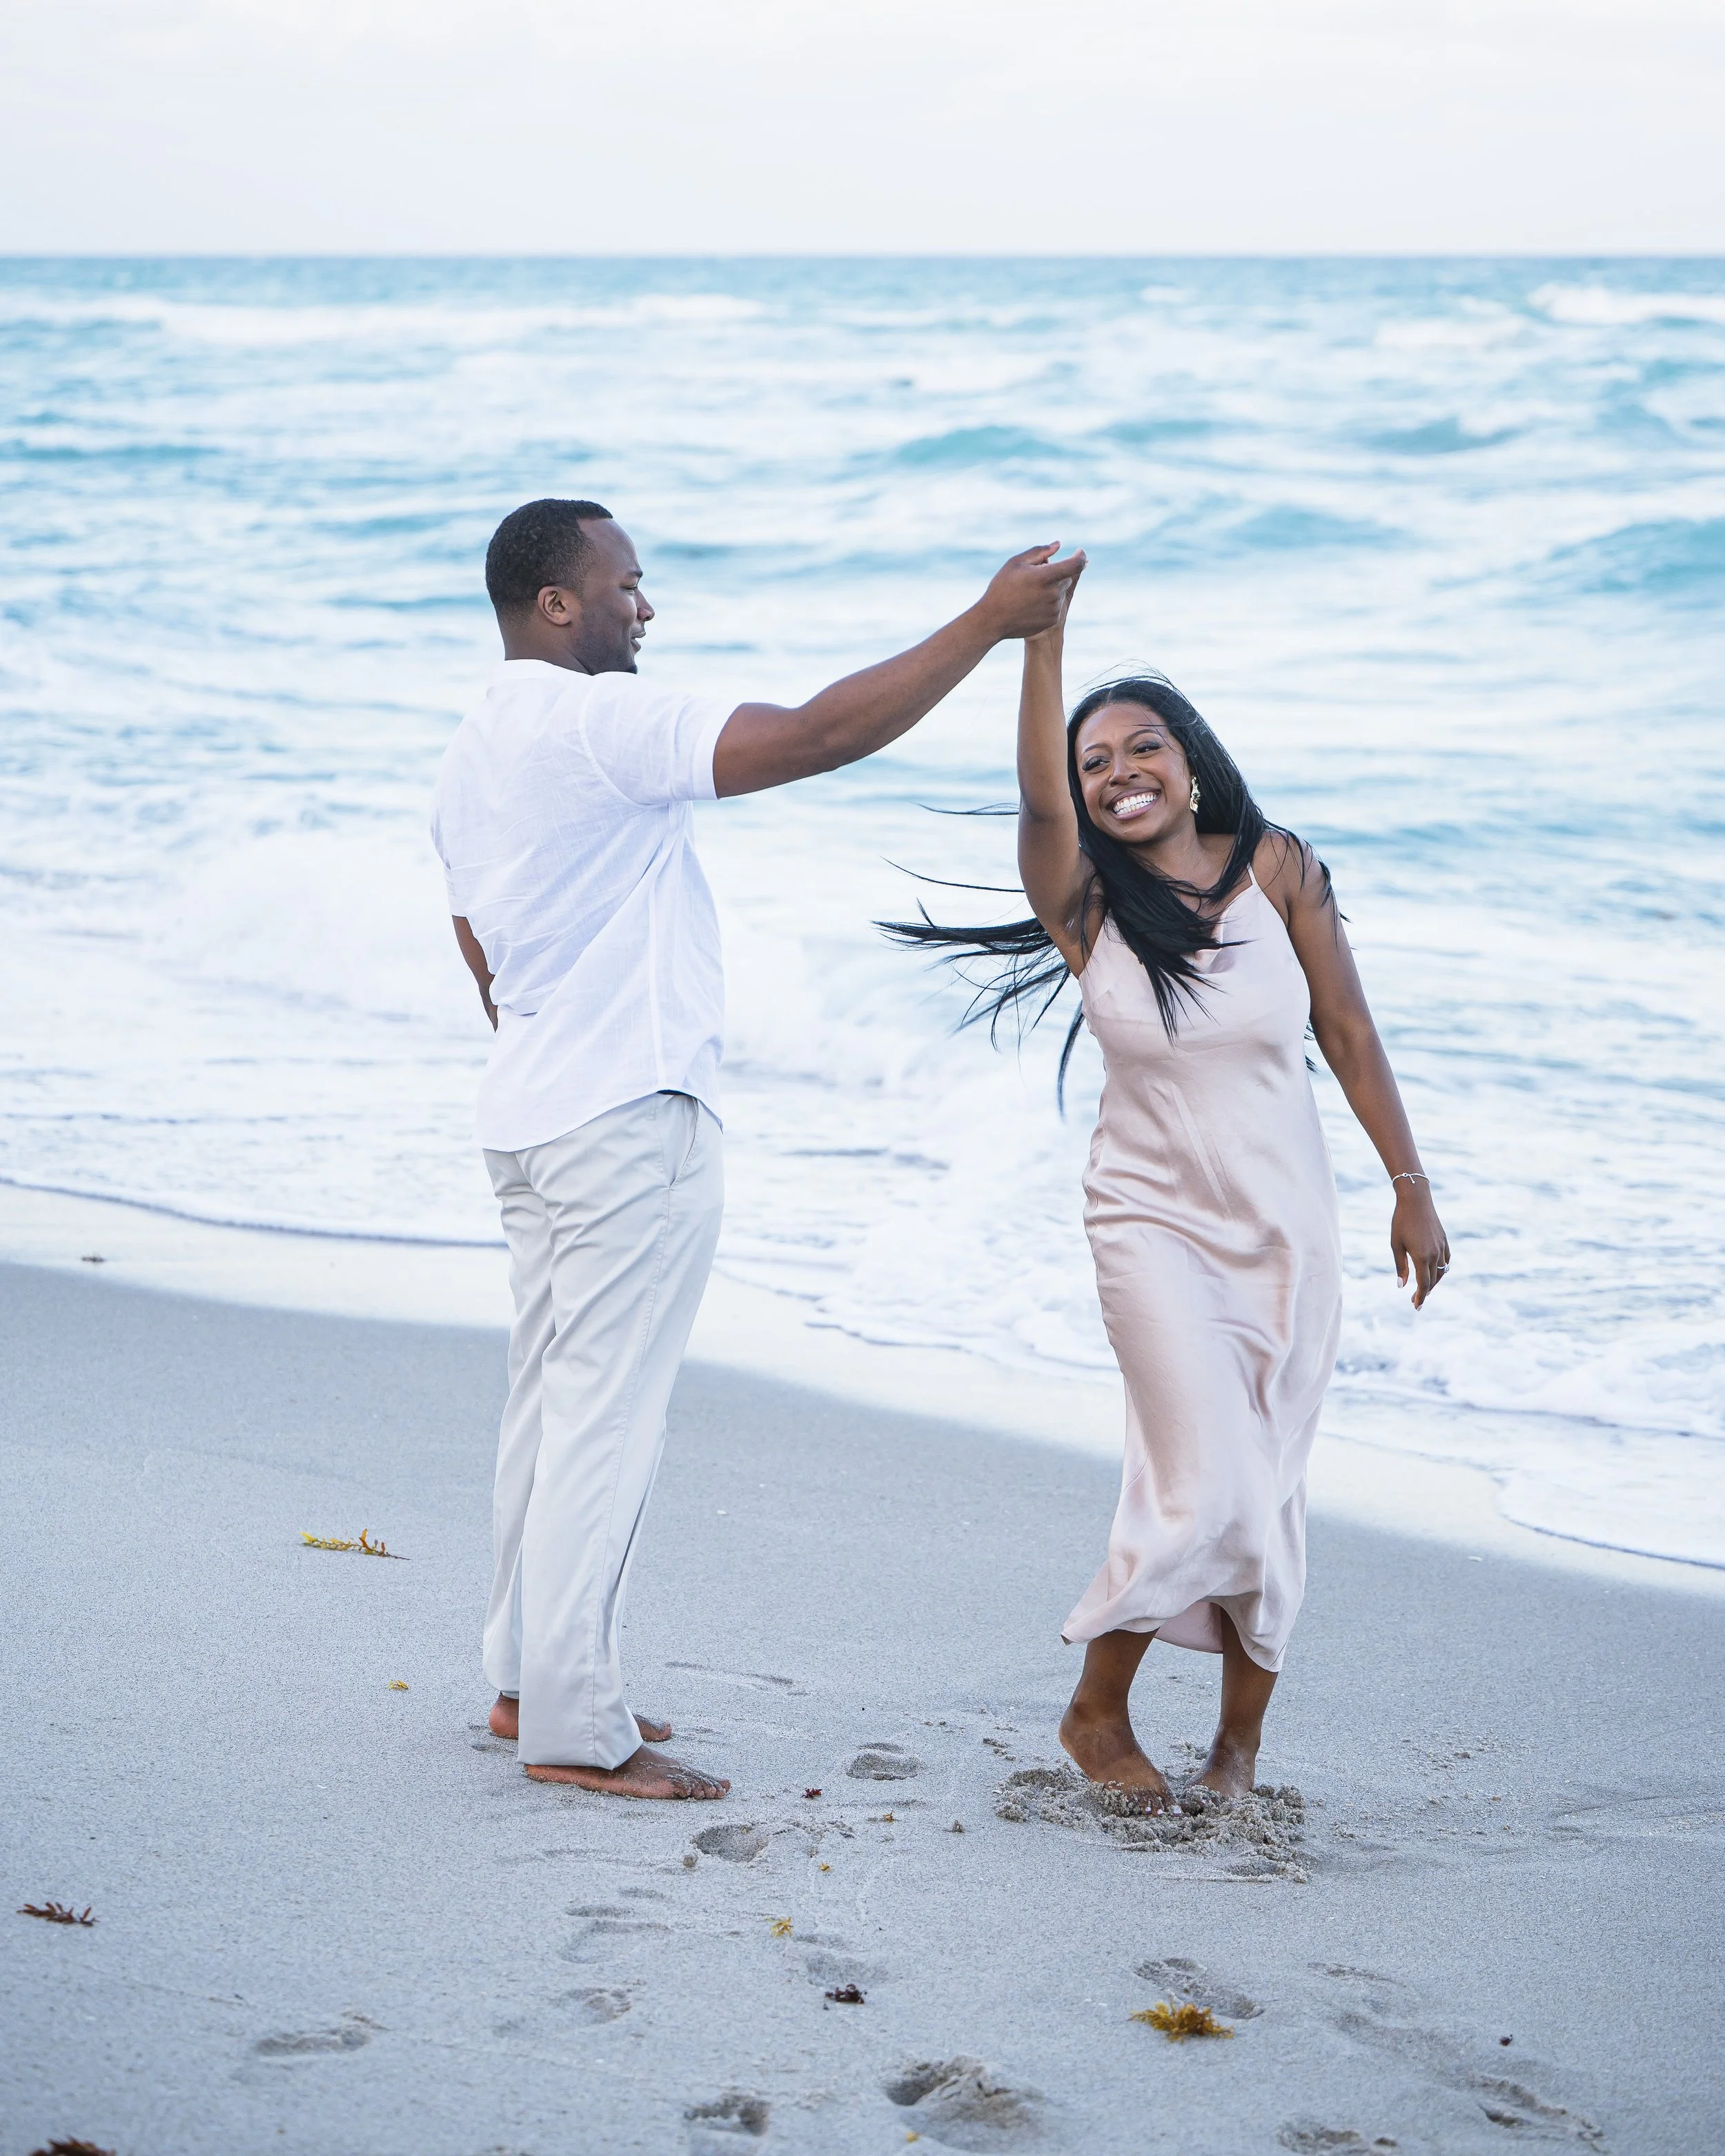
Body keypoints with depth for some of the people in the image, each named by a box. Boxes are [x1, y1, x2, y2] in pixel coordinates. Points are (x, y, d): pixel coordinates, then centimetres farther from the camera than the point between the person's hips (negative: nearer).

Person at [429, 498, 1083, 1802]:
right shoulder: (599, 723, -16)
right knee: (607, 1417, -6)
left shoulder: (476, 752, 14)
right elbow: (817, 735, -24)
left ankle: (529, 1681, 23)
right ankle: (576, 1727, -3)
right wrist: (987, 626, -20)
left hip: (532, 1114, 10)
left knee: (552, 1404, 16)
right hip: (631, 1116, -10)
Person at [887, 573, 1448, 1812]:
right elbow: (1038, 801, -27)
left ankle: (1241, 1745, 20)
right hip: (1155, 1221, -2)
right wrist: (1042, 642, -37)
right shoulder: (1085, 899, -6)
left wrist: (1410, 1185, 0)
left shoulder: (1276, 869, -3)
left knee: (1268, 1494, 5)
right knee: (1209, 1484, -13)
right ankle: (1098, 1714, 8)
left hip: (1287, 1225, 2)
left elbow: (1349, 1034, 1)